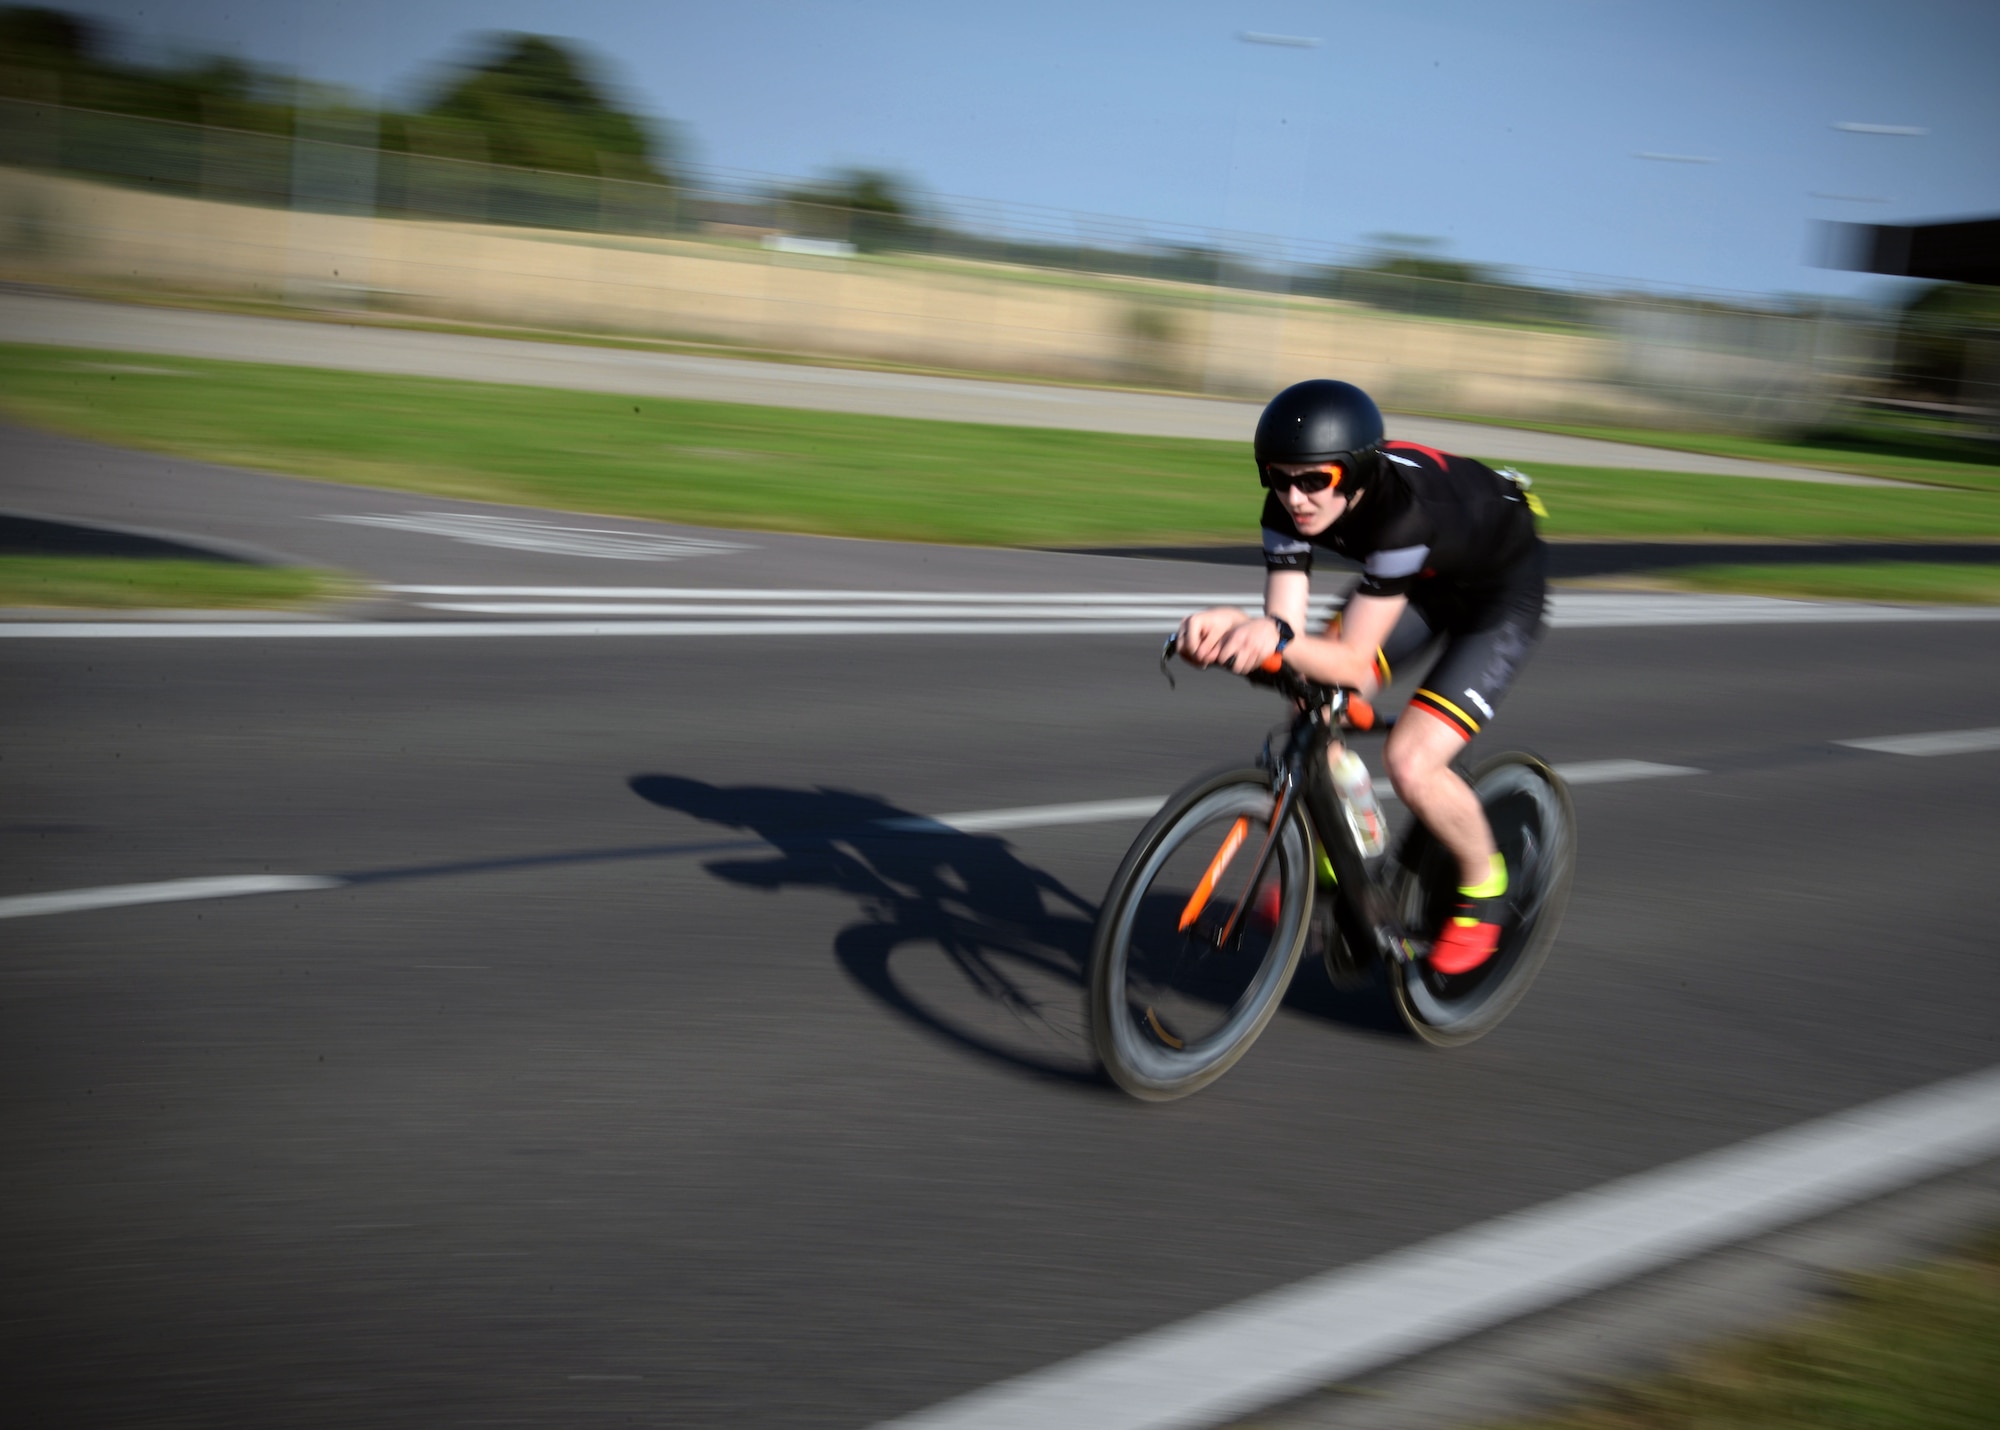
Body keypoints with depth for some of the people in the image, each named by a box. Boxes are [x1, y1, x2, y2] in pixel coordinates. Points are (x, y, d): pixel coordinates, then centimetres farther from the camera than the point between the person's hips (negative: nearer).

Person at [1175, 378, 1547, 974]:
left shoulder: (1402, 510, -41)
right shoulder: (1291, 504, -22)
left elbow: (1354, 663, -39)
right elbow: (1286, 630, -26)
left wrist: (1276, 638, -57)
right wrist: (1228, 625, -46)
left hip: (1503, 587, -7)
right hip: (1424, 577, 7)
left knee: (1410, 763, -21)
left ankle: (1484, 887, 7)